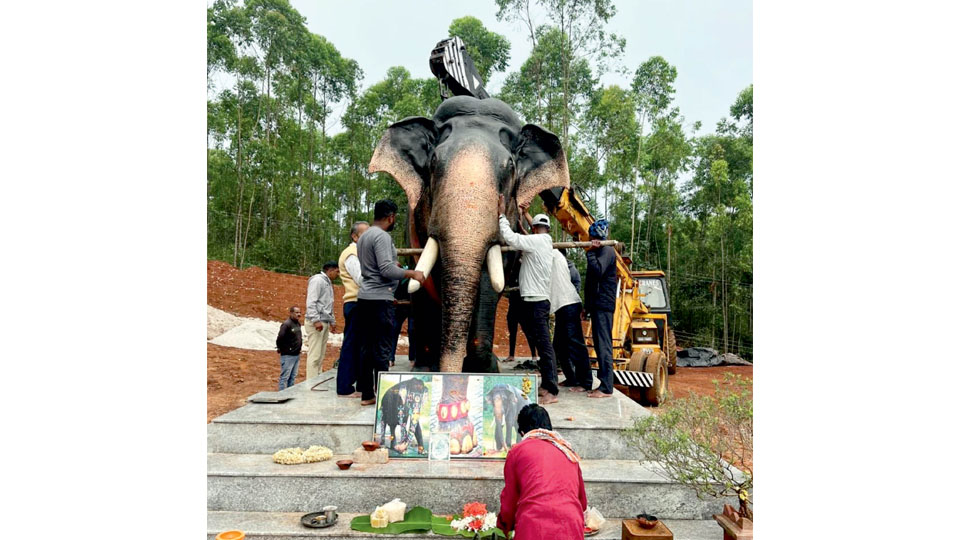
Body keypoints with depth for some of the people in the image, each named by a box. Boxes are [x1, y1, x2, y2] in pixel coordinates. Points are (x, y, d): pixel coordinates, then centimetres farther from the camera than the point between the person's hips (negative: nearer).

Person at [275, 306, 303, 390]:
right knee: (285, 376, -1)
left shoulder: (298, 323, 9)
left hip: (296, 355, 9)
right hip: (288, 356, -8)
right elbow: (280, 338, -23)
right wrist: (281, 349, -12)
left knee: (293, 377, 15)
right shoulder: (286, 324, -18)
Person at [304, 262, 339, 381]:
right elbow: (310, 302, -16)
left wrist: (332, 321, 24)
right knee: (314, 355, -9)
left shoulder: (328, 283, 21)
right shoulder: (318, 280, -8)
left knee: (321, 355, 9)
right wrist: (316, 320, -22)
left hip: (324, 323, 9)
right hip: (317, 323, -9)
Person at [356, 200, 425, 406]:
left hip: (364, 297, 9)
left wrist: (392, 264, 36)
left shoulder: (364, 236, 18)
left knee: (366, 348, 11)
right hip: (380, 298, -9)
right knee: (382, 350, -4)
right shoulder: (382, 236, -11)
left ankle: (366, 394, 17)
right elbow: (386, 269, -19)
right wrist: (412, 273, -9)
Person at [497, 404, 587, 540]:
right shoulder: (569, 452, 20)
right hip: (571, 529, 4)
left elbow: (509, 499, 14)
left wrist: (504, 527, 32)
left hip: (533, 529, -3)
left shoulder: (517, 450, 9)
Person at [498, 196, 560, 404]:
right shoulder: (544, 243, 17)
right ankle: (546, 385, 20)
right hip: (537, 300, 10)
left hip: (536, 301, -10)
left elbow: (510, 238, -17)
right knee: (541, 344, 13)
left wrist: (502, 215, -5)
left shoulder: (536, 241, -11)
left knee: (544, 344, -11)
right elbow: (520, 240, 27)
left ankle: (551, 391, -11)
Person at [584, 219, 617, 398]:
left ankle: (606, 388, -8)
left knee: (603, 345, -10)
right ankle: (603, 382, 20)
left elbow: (598, 270, -28)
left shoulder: (606, 251, -10)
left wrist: (590, 252, -15)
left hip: (603, 304, -10)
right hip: (598, 304, 10)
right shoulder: (600, 251, 20)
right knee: (600, 344, 13)